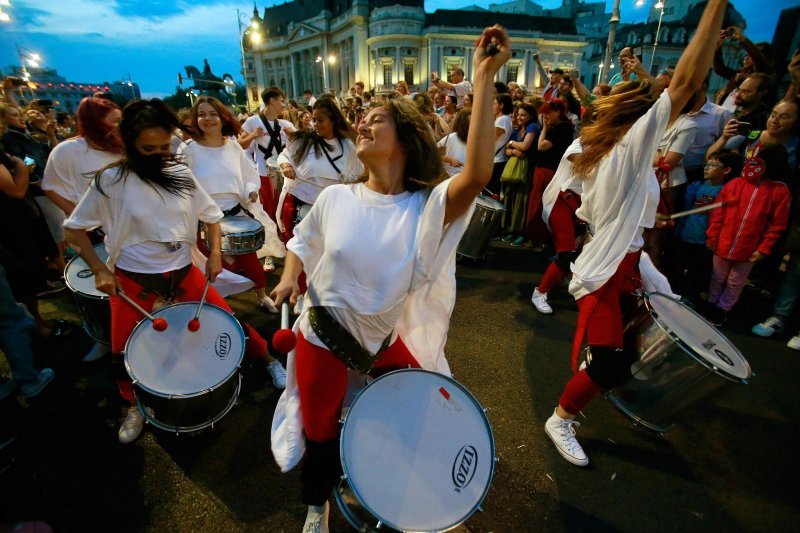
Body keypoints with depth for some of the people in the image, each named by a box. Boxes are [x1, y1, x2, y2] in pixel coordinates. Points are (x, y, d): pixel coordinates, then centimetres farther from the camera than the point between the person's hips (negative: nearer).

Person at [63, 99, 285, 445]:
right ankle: (137, 405, 38)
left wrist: (215, 254, -4)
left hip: (184, 273, 1)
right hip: (132, 281, -1)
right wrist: (100, 269, -10)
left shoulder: (181, 174, -2)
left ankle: (267, 359, 21)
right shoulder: (111, 181, -9)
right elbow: (75, 228, -1)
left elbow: (211, 215, 8)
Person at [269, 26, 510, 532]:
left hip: (389, 337, 0)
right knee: (320, 432, 19)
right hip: (323, 336, 1)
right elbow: (301, 241, 8)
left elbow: (477, 175, -38)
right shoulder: (336, 198, -10)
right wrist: (289, 278, -10)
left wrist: (484, 78, -36)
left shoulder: (427, 207, -19)